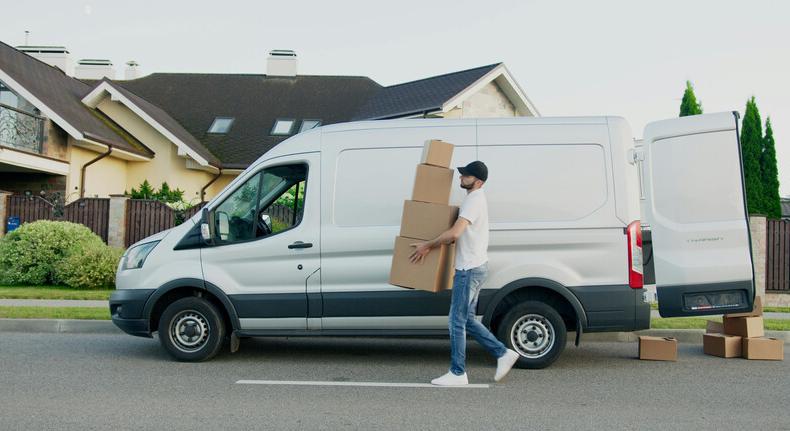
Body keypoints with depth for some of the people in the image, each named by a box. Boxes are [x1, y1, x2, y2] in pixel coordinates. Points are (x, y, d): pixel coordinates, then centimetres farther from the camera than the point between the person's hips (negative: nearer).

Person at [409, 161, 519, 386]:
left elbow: (454, 233, -28)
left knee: (457, 321, -3)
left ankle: (457, 373, 5)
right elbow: (461, 234, 26)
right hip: (474, 267, 10)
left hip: (470, 268, -10)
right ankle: (503, 353, 20)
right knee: (467, 320, 15)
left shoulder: (473, 200, -16)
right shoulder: (476, 198, 17)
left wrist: (427, 246, -18)